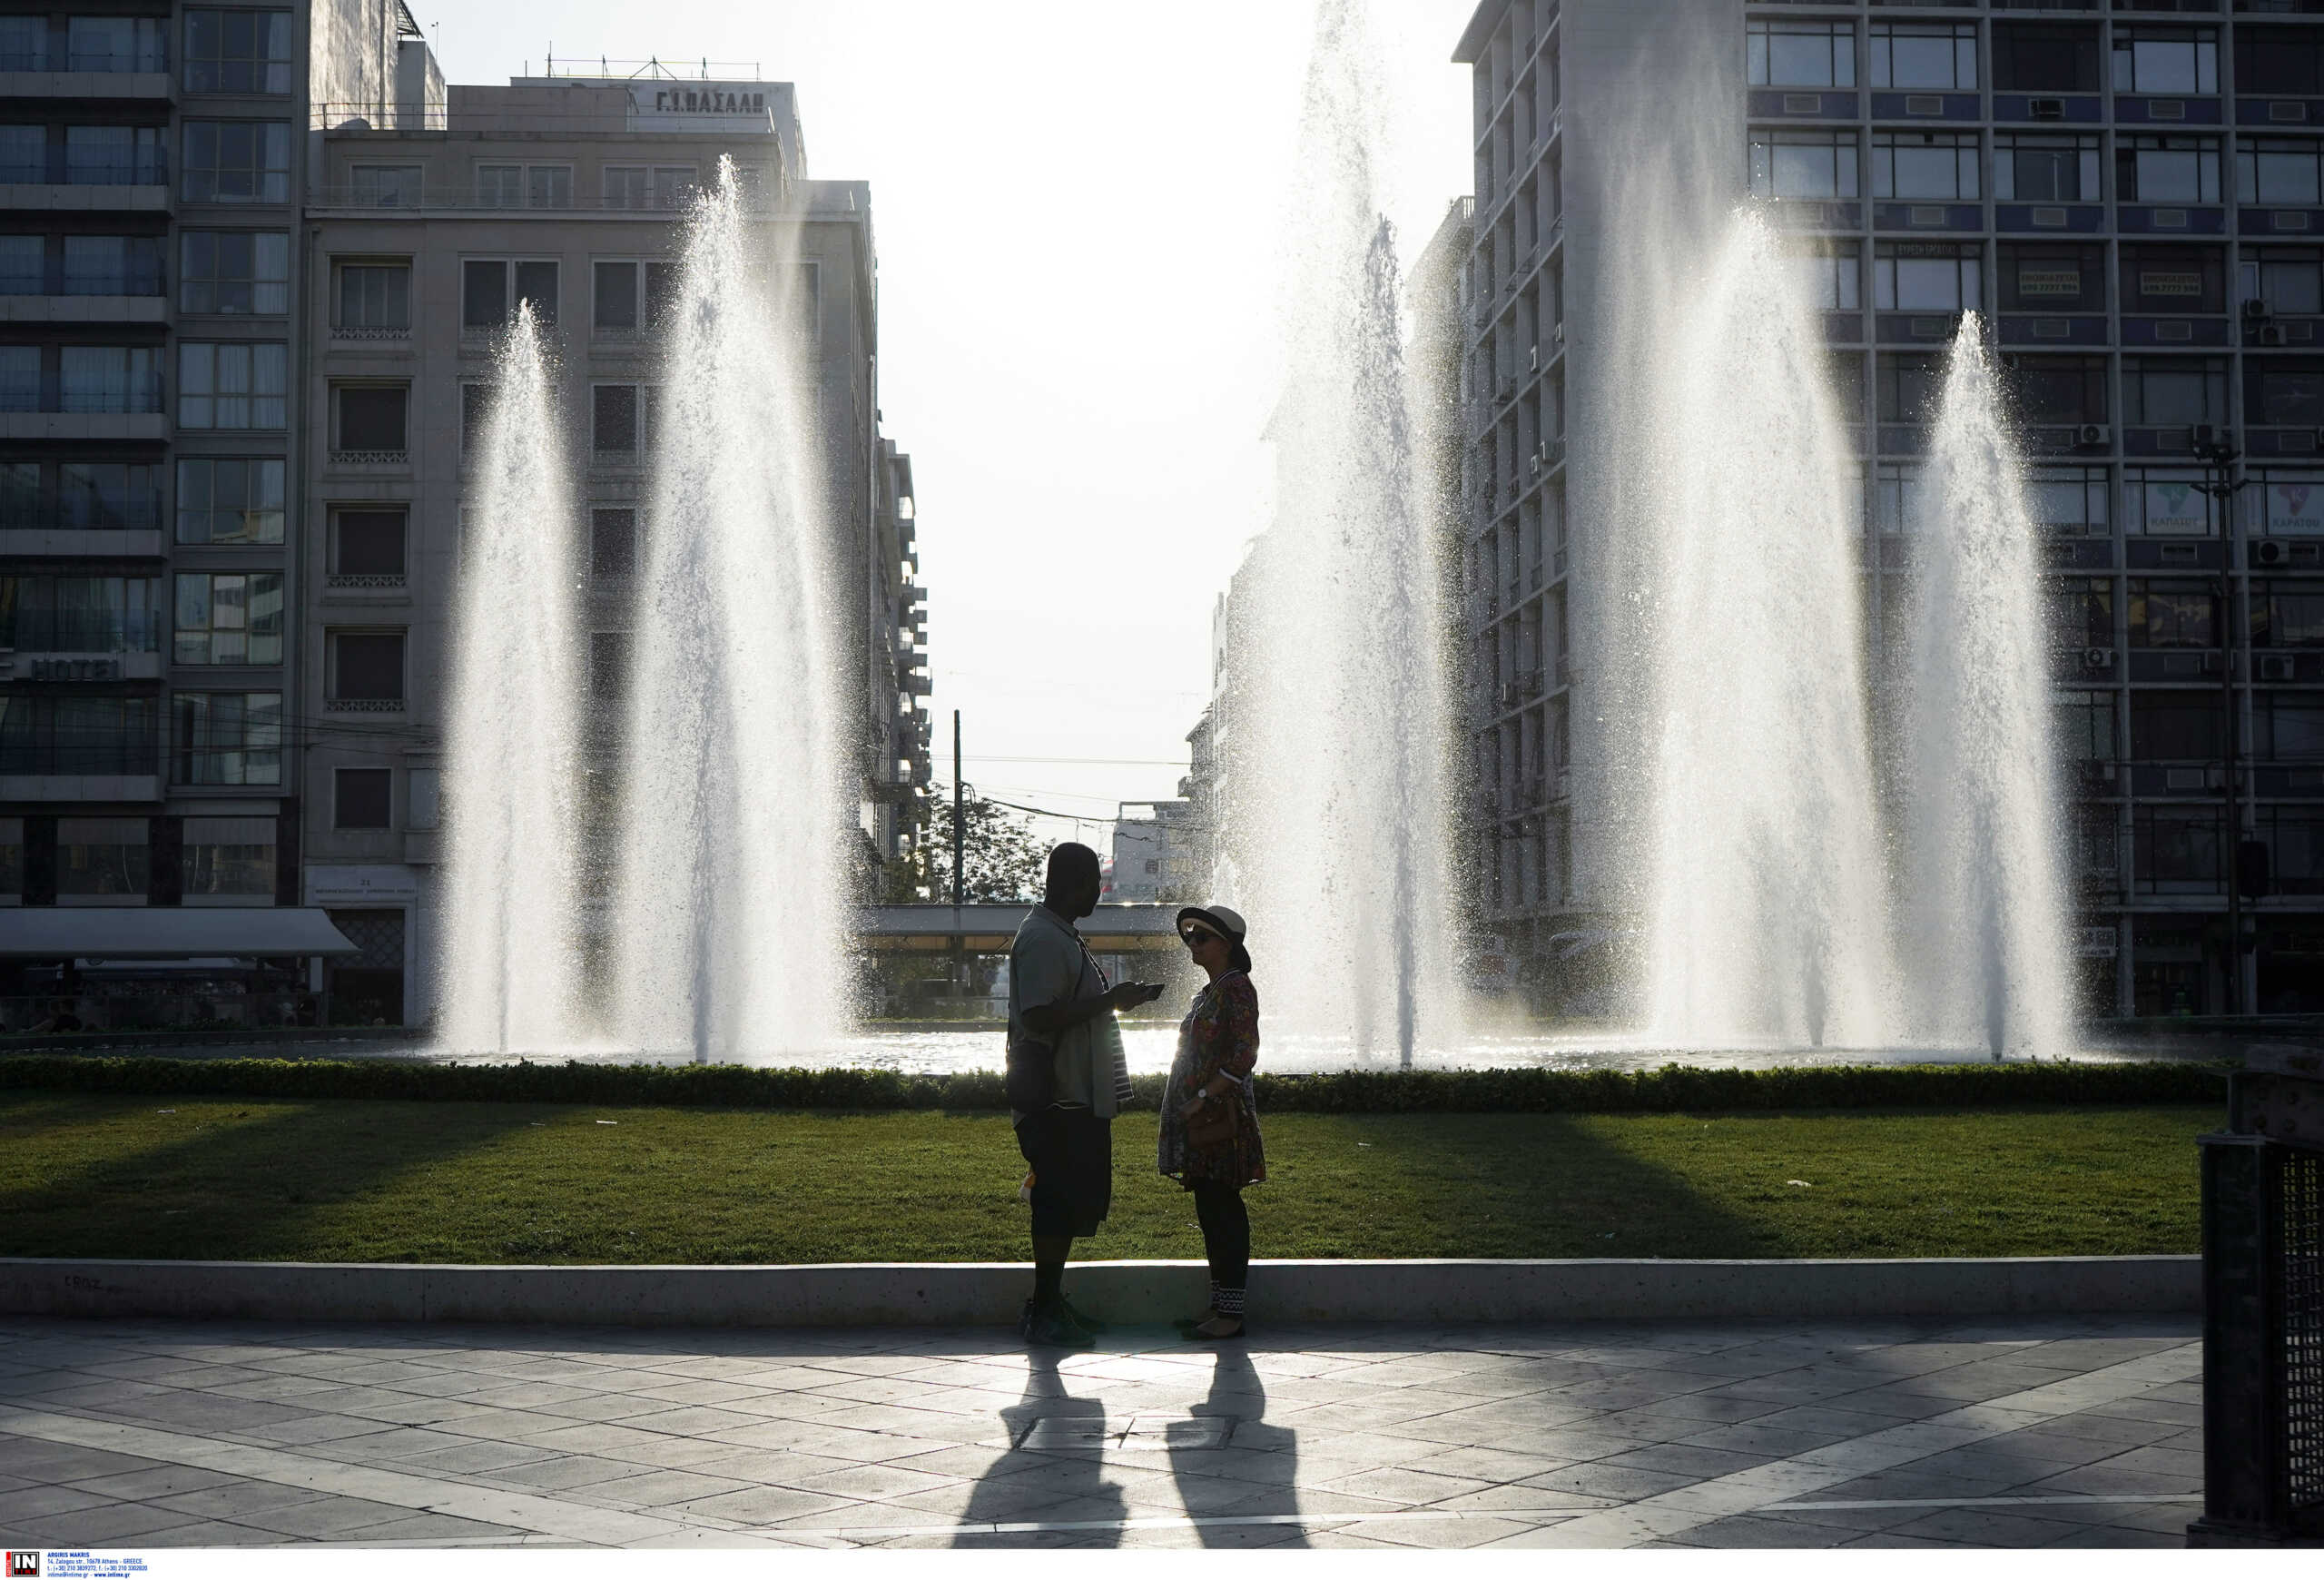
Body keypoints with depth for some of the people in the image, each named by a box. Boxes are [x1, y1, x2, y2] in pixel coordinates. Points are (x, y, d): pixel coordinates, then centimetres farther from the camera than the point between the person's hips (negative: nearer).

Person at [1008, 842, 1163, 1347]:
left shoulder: (1062, 936, 18)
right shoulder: (1041, 940, -16)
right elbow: (1040, 1017, -25)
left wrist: (1117, 999, 16)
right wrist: (1110, 1000, -20)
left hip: (1077, 1097, 11)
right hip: (1055, 1099, -11)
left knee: (1077, 1199, 13)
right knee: (1060, 1202, -7)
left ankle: (1050, 1303, 20)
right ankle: (1044, 1313, -1)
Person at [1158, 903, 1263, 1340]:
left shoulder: (1237, 989, -11)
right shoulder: (1209, 993, 18)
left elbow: (1243, 1057, -18)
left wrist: (1201, 1098, -20)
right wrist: (1188, 1106, 17)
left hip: (1221, 1117, -10)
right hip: (1199, 1120, 10)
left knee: (1223, 1210, -8)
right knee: (1210, 1211, 11)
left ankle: (1231, 1313, -5)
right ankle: (1219, 1306, 16)